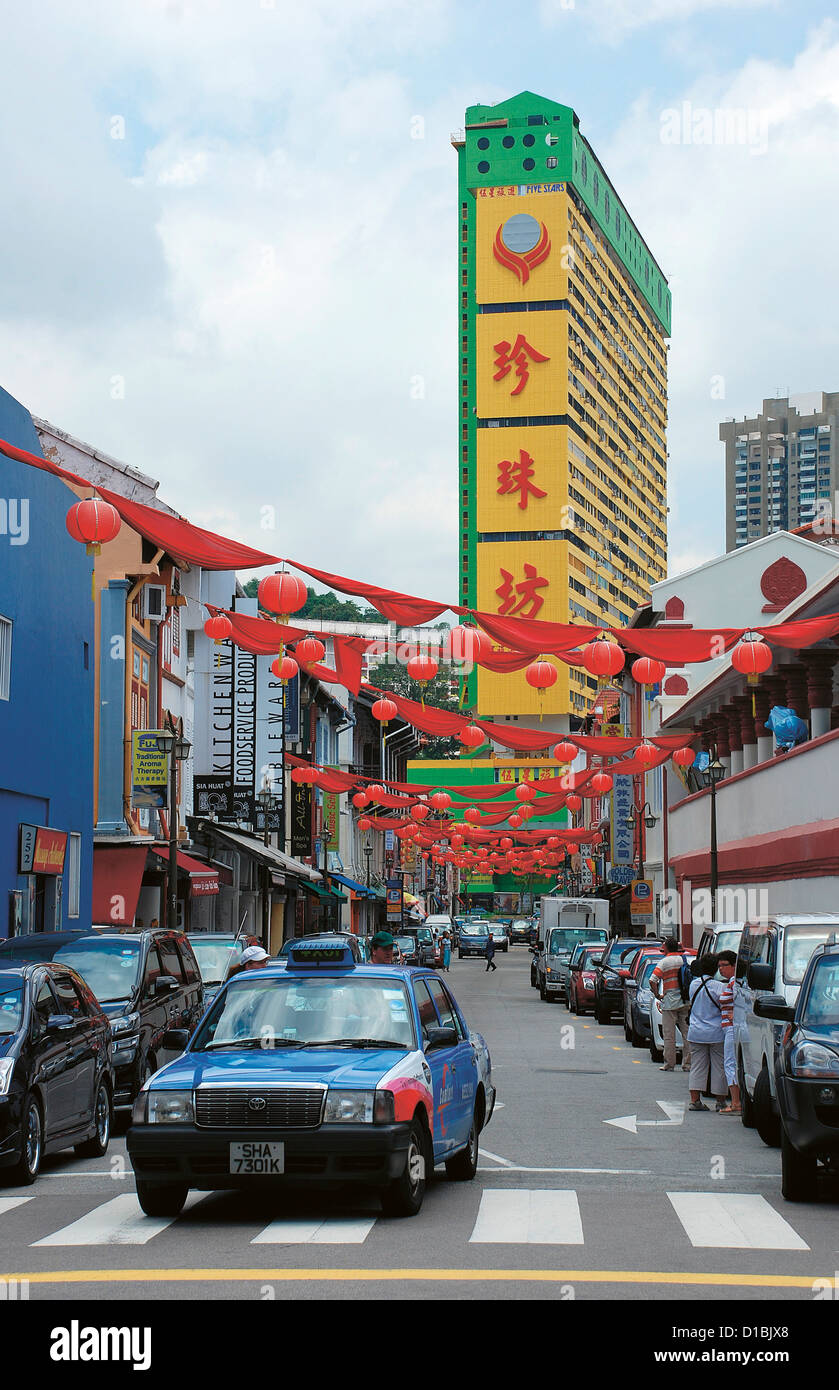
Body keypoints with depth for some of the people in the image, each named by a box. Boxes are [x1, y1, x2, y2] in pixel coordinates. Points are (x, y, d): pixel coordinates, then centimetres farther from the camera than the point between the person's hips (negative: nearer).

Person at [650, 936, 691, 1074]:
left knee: (669, 1035, 1)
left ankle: (669, 1064, 3)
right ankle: (687, 1064, 8)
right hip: (686, 1002, 4)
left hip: (670, 1003, -4)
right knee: (687, 1033, 8)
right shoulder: (685, 959, 7)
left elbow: (652, 981, -16)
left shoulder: (664, 962, -6)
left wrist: (657, 995, -4)